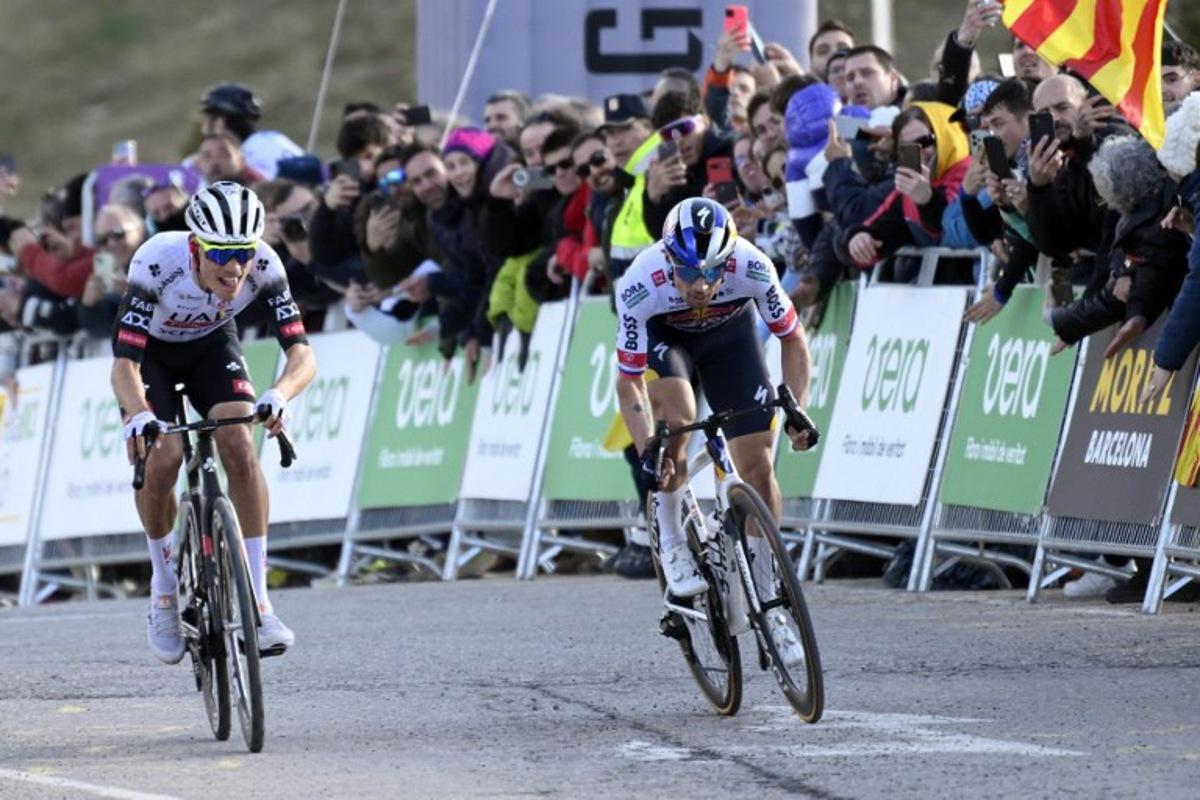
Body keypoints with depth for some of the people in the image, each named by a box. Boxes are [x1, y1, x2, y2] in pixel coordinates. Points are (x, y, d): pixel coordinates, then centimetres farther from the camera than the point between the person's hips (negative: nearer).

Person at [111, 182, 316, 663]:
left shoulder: (263, 267, -31)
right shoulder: (157, 263, -38)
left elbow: (302, 353, -34)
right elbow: (124, 362, -41)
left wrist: (279, 394, -56)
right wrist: (138, 414, -61)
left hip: (212, 345, 2)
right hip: (150, 352, -2)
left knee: (241, 451, -22)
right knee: (161, 461, -21)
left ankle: (258, 601, -17)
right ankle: (165, 588, 4)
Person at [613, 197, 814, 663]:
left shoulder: (751, 269, -35)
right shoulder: (639, 287, -38)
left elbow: (791, 339, -18)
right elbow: (629, 380, -29)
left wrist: (798, 408, -29)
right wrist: (647, 452, -40)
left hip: (729, 332, 2)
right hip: (663, 335, -2)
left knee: (757, 464, -6)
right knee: (677, 416, -33)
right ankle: (672, 545, -13)